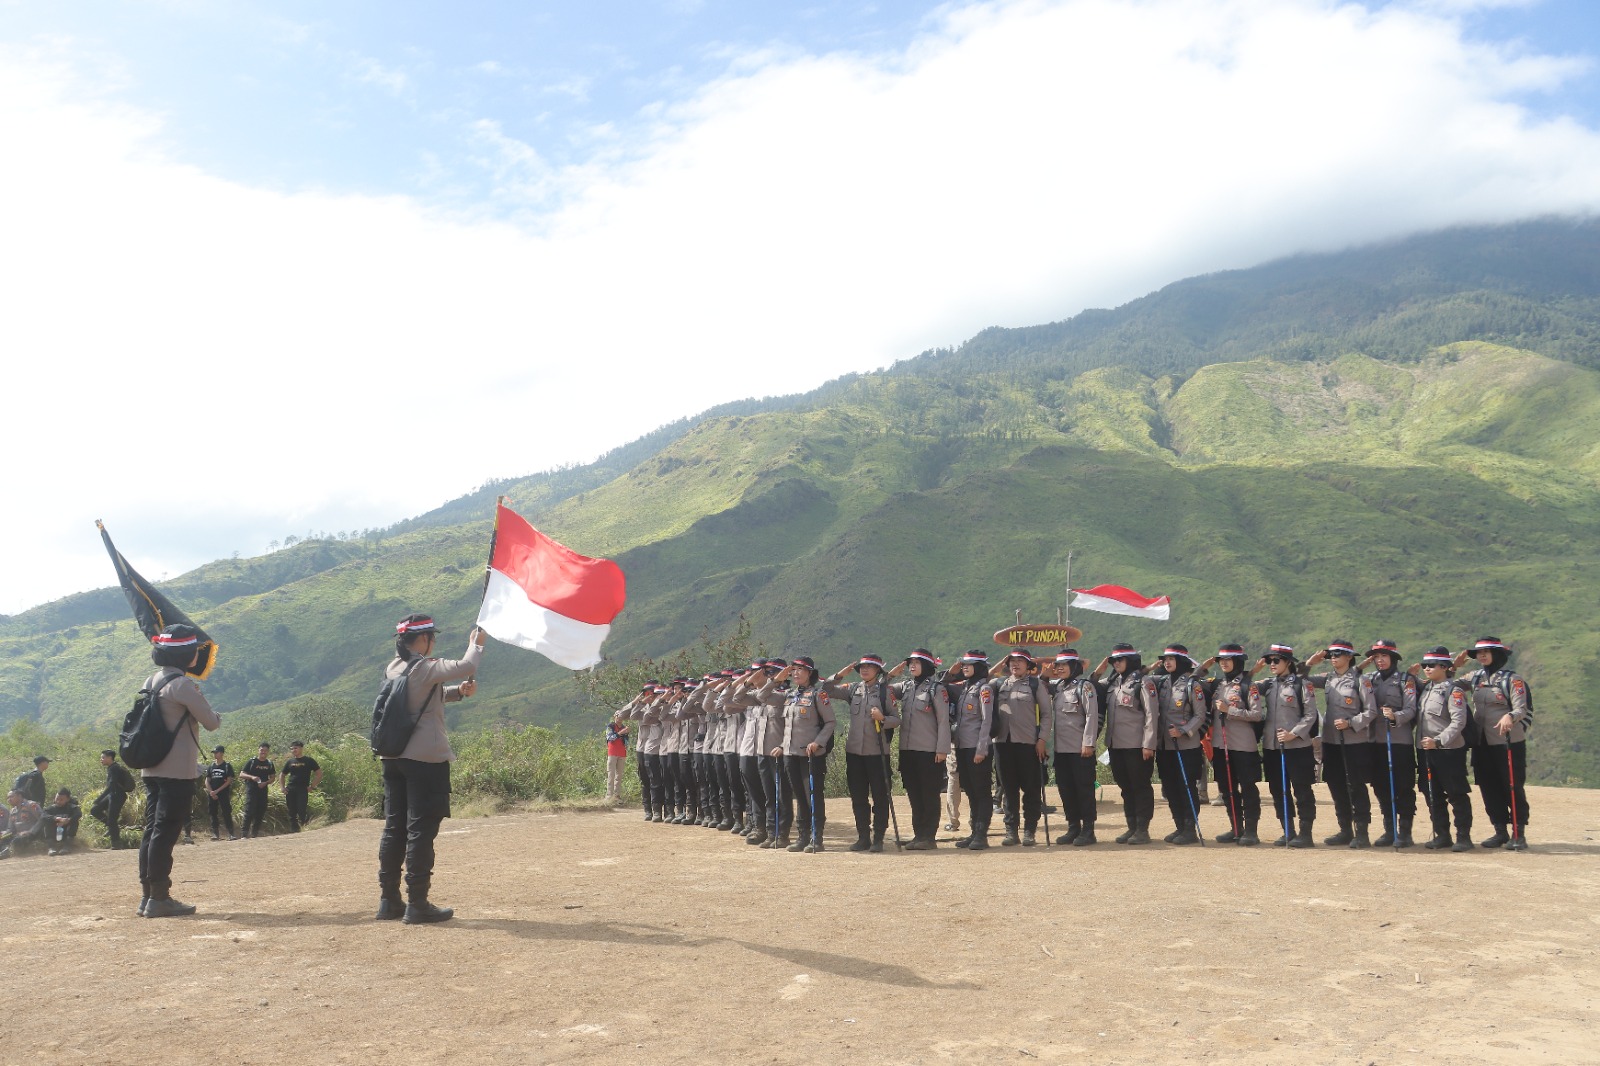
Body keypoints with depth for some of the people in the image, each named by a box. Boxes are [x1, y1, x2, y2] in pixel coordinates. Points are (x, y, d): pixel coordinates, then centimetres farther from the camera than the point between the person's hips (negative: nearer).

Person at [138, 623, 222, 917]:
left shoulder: (151, 681, 12)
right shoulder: (181, 684, -15)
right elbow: (211, 722, -10)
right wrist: (214, 714, 11)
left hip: (151, 770, 9)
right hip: (177, 772, -9)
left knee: (152, 831, 11)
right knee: (165, 833, -6)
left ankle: (148, 896, 16)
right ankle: (159, 899, -4)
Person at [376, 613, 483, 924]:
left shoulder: (392, 669, 11)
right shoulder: (425, 668, -14)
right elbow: (465, 667, -21)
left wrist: (458, 692, 8)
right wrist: (476, 643, -1)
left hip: (393, 758, 8)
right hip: (425, 759, -8)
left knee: (394, 828, 12)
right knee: (421, 830, -3)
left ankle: (389, 901, 17)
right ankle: (417, 904, -1)